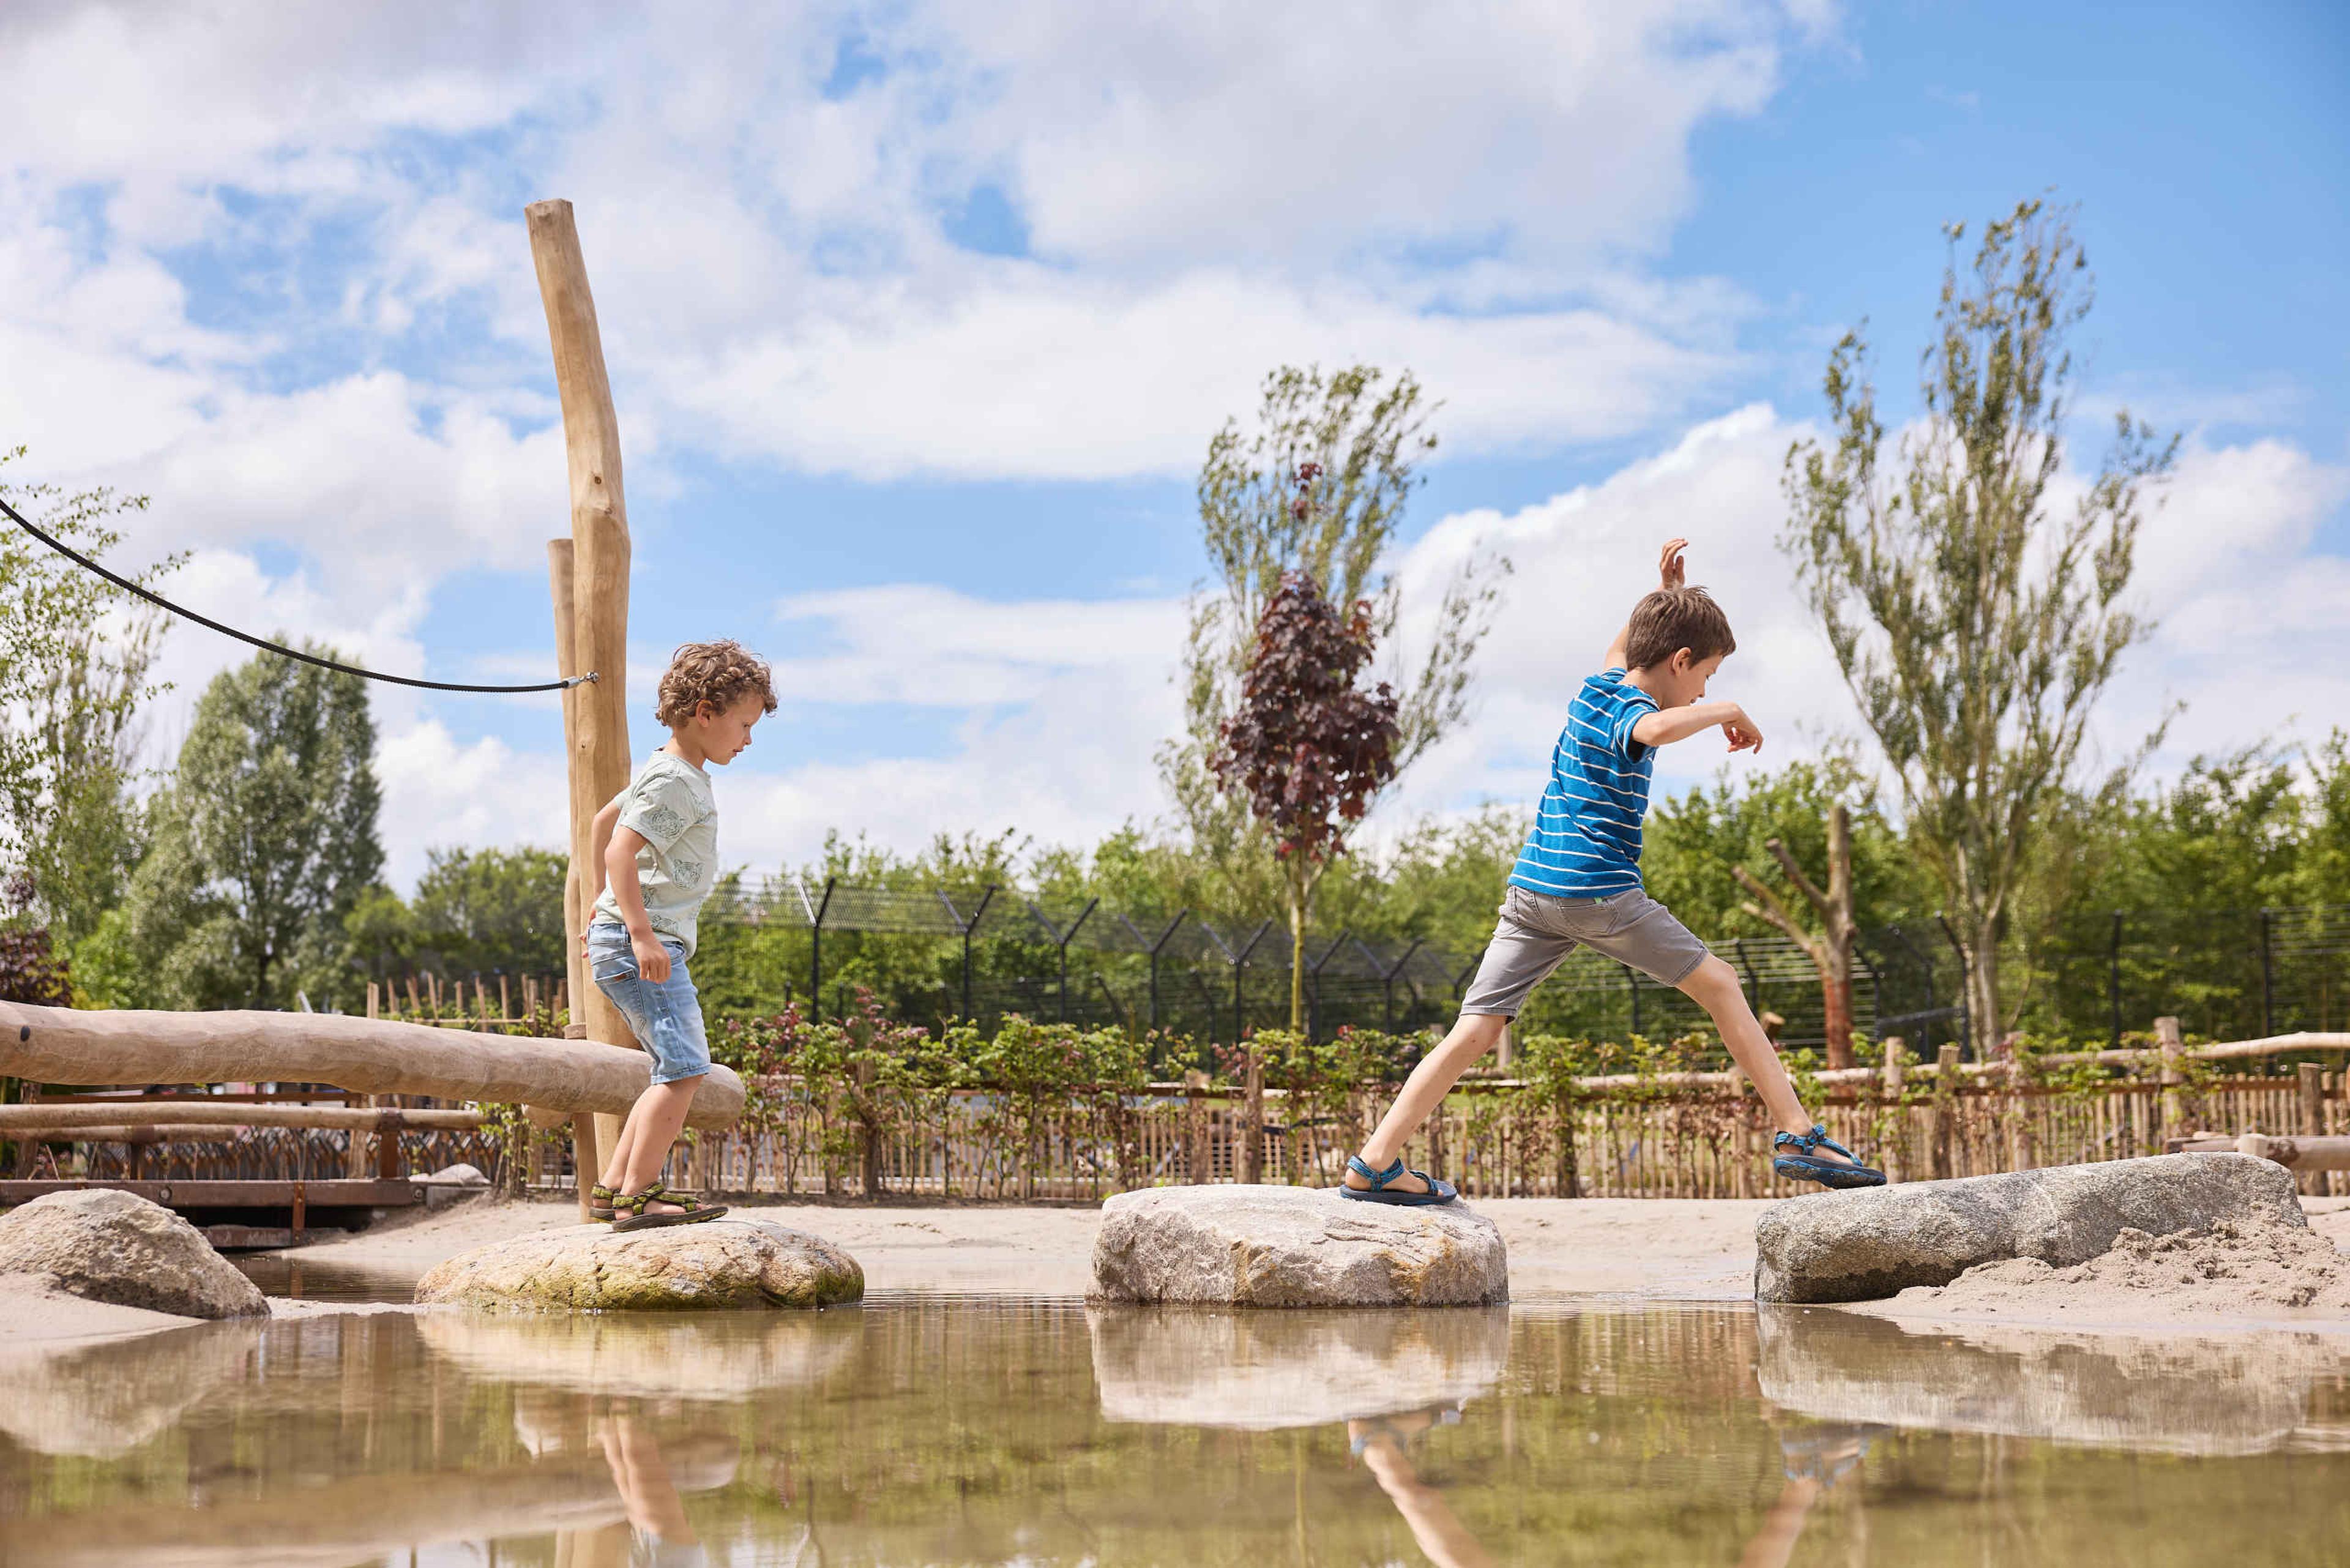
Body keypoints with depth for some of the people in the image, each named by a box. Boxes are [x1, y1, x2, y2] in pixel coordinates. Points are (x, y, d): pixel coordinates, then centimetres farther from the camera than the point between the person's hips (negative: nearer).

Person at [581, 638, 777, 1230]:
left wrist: (605, 908, 36)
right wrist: (640, 932, -28)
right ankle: (637, 1197, -16)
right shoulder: (674, 781, -13)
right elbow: (621, 849, -23)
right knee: (685, 1065, -15)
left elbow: (604, 821, 32)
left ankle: (613, 1186, 14)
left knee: (678, 1071, 13)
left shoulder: (669, 774, 19)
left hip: (622, 937, 11)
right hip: (640, 944, -11)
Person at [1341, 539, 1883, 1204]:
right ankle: (1799, 1136, 8)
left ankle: (1373, 1163, -9)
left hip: (1530, 889, 7)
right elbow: (1655, 730, -34)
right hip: (1598, 891, -7)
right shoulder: (1630, 715, -7)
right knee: (1720, 985, 8)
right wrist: (1728, 711, -19)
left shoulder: (1597, 687, 17)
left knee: (1475, 1030, 0)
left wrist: (1668, 592, 35)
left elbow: (1621, 647, 42)